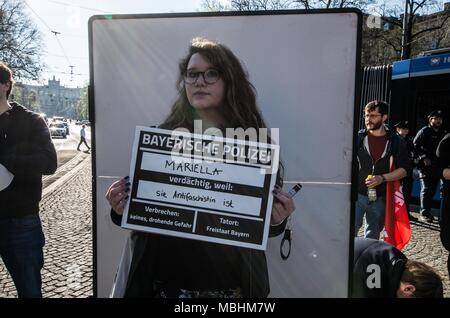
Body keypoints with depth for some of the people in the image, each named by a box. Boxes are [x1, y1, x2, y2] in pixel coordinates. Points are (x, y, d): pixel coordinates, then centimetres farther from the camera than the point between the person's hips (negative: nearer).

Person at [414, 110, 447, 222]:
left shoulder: (443, 133, 14)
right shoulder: (424, 131, -3)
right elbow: (415, 145, -8)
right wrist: (423, 158, -15)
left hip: (437, 166, 5)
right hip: (425, 165, -5)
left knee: (432, 189, 9)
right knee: (426, 189, -5)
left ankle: (427, 211, 19)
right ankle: (424, 213, -1)